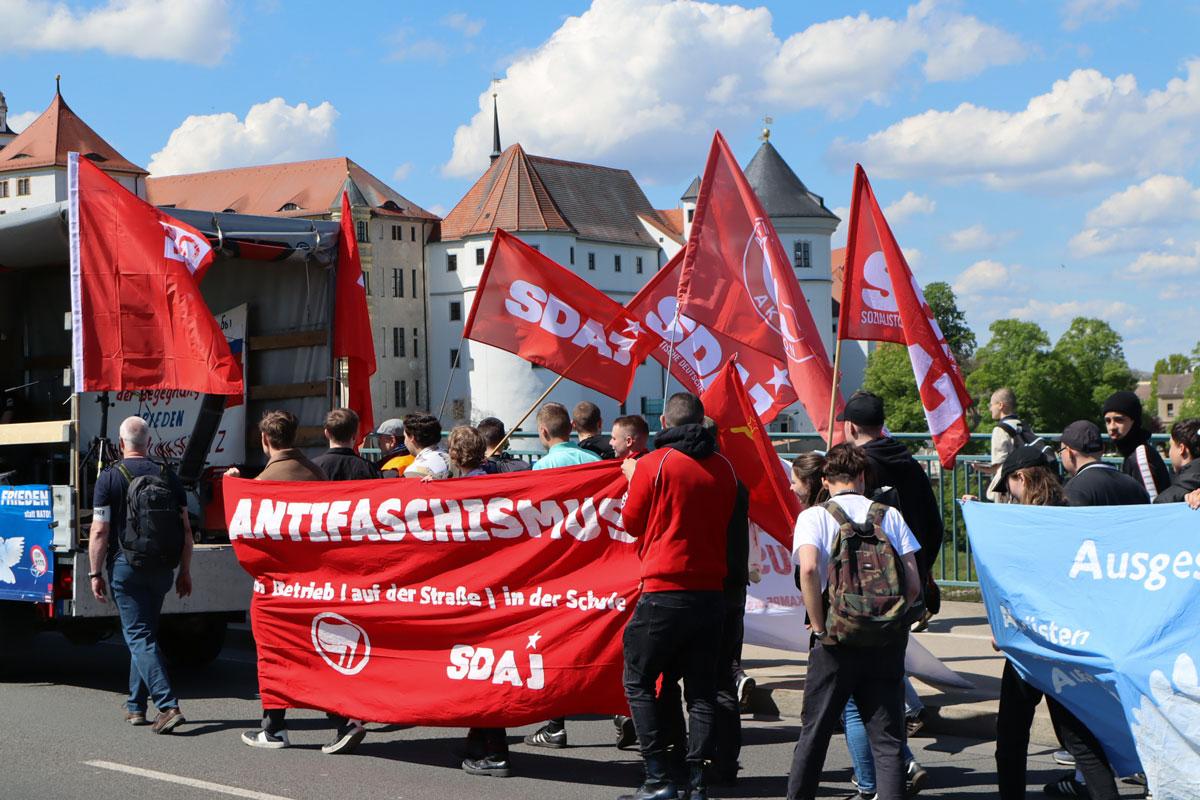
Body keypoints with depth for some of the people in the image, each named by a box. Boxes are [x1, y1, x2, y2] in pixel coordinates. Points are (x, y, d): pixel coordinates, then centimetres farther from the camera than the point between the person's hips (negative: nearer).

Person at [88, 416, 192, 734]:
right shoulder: (167, 475, 5)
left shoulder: (110, 477, -6)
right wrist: (185, 571, 13)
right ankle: (136, 707, 22)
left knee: (139, 637, -5)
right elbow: (185, 529, 5)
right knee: (144, 634, 17)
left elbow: (99, 532, -9)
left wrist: (95, 573, -2)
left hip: (125, 566, -4)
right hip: (161, 569, 4)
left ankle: (168, 706, -19)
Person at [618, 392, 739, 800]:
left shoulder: (652, 464, -8)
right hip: (711, 591, 4)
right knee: (702, 689, 9)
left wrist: (633, 479, 18)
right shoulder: (723, 468, 6)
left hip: (664, 590, -4)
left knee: (639, 681, 6)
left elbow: (632, 521, 2)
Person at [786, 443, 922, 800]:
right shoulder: (890, 515, 5)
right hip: (887, 640, 2)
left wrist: (819, 627, -12)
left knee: (815, 730, 12)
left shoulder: (814, 516, -2)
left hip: (836, 640, -1)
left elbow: (808, 568, -21)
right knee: (887, 736, 4)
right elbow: (913, 584, -1)